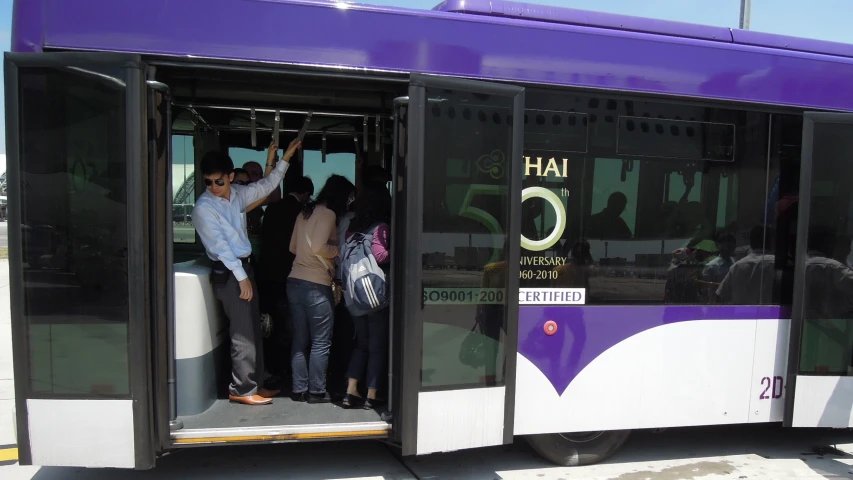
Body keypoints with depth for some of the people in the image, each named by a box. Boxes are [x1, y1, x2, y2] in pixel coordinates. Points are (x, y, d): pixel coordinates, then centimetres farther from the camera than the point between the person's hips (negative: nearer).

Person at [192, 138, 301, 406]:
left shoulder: (238, 194, 7)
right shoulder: (203, 208, -13)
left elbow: (266, 186, 20)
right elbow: (219, 246, -15)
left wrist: (285, 158, 14)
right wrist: (241, 277, -15)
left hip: (245, 267, 8)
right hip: (228, 273, -8)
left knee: (254, 330, 13)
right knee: (243, 334, -5)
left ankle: (253, 383, 24)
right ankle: (241, 389, 8)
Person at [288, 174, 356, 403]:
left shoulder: (305, 212, 15)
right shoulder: (328, 214, -10)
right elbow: (318, 247, -21)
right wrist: (338, 249, -5)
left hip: (295, 281, 8)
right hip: (316, 286, -8)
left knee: (300, 340, 13)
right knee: (321, 342, 3)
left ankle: (299, 389, 20)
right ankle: (316, 391, 11)